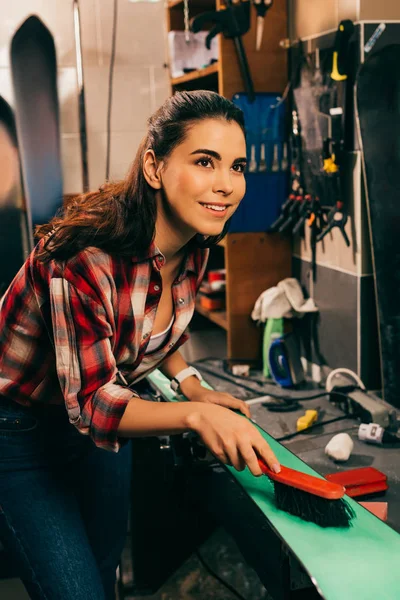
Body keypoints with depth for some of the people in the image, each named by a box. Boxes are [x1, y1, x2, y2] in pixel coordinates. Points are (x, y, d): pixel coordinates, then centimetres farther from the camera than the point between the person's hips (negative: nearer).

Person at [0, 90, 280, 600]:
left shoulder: (194, 248, -10)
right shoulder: (87, 256, -35)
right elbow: (90, 402, -31)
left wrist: (192, 387, -6)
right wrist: (195, 416, -46)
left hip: (103, 423, 7)